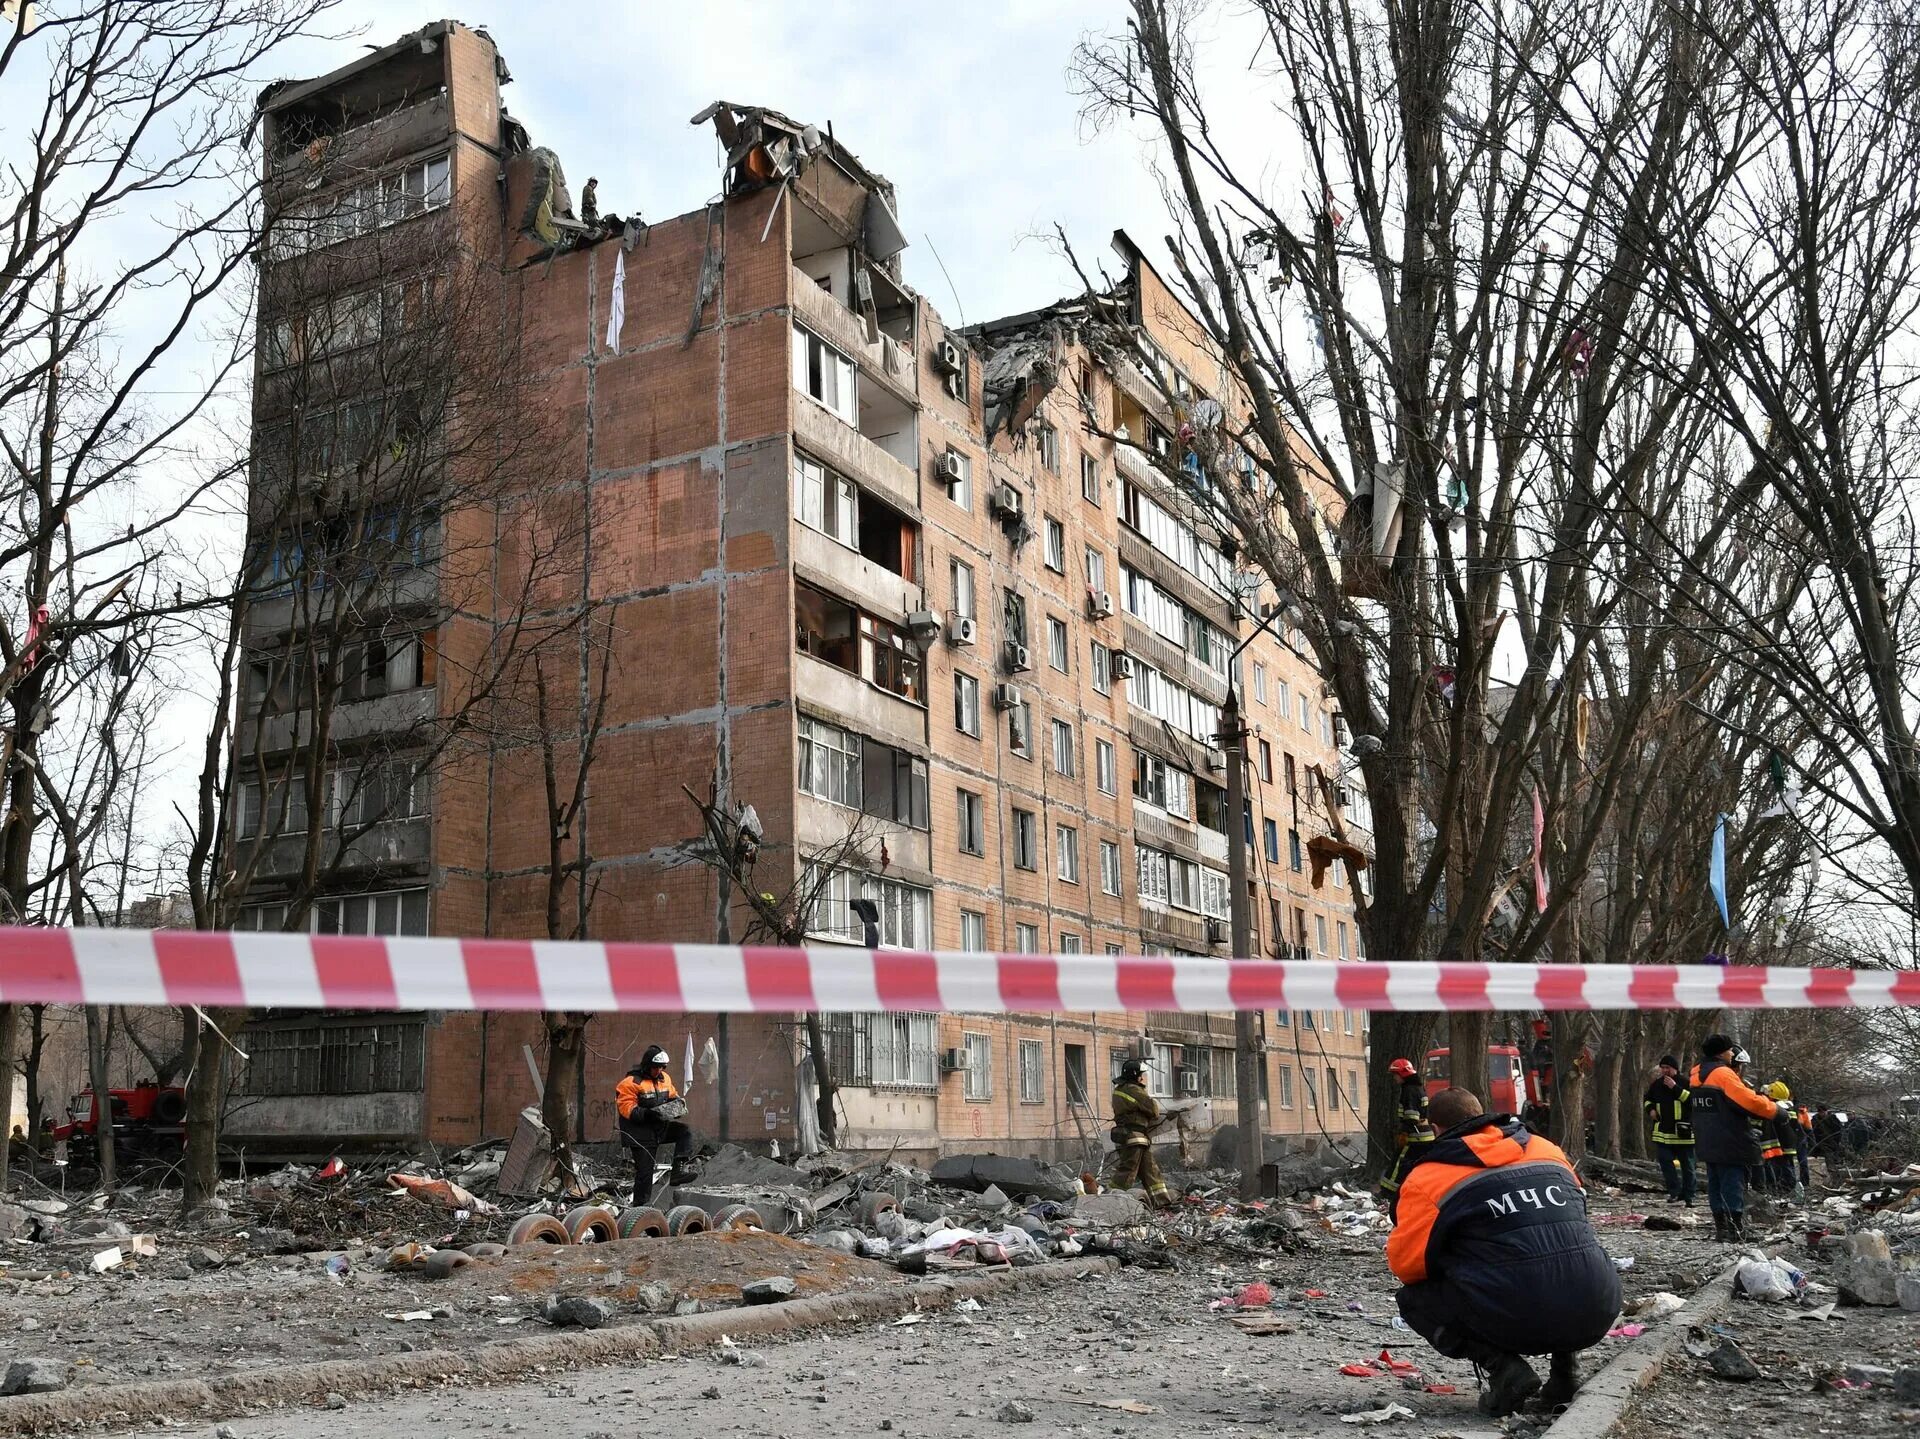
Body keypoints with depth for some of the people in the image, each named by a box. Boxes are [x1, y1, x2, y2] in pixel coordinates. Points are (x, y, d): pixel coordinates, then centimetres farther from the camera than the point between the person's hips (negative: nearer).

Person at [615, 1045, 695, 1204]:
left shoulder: (665, 1078, 9)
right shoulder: (631, 1082, -14)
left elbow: (672, 1095, 22)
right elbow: (626, 1108, -19)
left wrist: (678, 1103, -1)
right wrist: (646, 1114, -33)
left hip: (660, 1127, 6)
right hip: (641, 1135, -6)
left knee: (685, 1132, -16)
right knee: (645, 1172, -4)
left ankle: (680, 1171, -20)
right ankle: (640, 1205, 8)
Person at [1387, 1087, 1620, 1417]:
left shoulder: (1428, 1177, 2)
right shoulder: (1548, 1150, 17)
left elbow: (1405, 1263, 2)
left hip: (1515, 1322, -5)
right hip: (1597, 1315, 5)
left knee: (1415, 1300, 19)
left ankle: (1502, 1365, -2)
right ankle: (1564, 1367, 19)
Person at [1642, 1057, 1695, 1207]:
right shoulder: (1657, 1084, 10)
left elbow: (1693, 1100, -20)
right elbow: (1648, 1099, 25)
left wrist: (1675, 1088, -23)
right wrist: (1650, 1109, 4)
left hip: (1683, 1133, -4)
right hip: (1663, 1131, 4)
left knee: (1687, 1165, 5)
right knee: (1664, 1159, -6)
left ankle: (1688, 1197, 13)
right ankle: (1675, 1191, 5)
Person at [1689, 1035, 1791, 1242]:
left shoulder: (1697, 1075, 11)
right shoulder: (1724, 1074, -17)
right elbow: (1750, 1102, -19)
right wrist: (1774, 1108, -2)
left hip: (1708, 1144, 9)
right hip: (1729, 1145, -9)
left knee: (1716, 1185, 14)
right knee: (1733, 1184, -4)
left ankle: (1721, 1226, 19)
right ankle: (1734, 1229, -4)